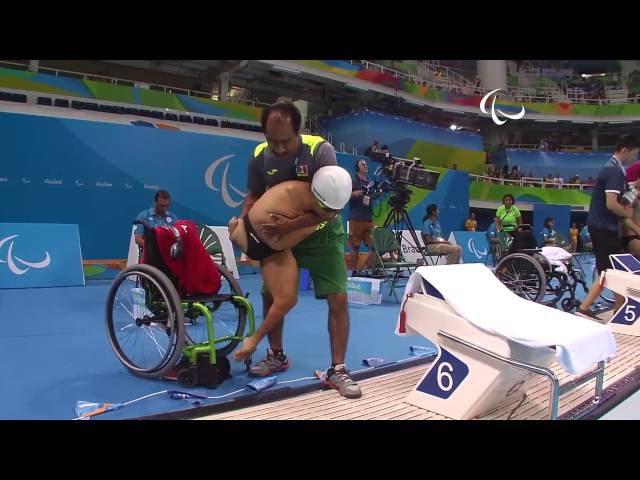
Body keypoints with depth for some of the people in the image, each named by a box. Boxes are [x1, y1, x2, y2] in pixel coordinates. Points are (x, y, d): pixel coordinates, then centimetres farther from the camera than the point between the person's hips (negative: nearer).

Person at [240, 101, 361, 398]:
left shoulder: (321, 150, -27)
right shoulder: (260, 156, -14)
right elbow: (254, 195, 3)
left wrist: (292, 225, -39)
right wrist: (242, 222, -16)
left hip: (322, 234, -3)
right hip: (280, 234, 4)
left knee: (338, 299, -10)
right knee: (270, 295, 6)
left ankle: (337, 370, 3)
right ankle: (276, 356, 28)